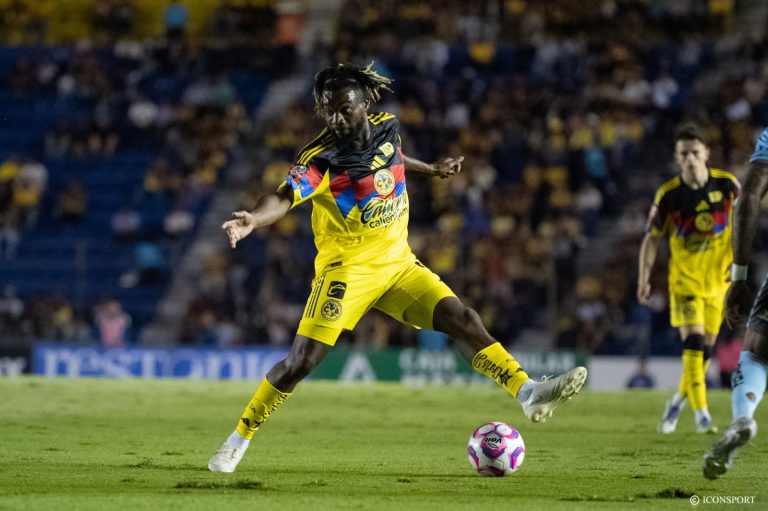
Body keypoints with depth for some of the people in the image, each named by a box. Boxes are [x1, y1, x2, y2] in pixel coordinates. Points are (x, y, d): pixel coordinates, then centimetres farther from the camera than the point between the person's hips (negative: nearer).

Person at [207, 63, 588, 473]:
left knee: (462, 320, -6)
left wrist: (431, 169, 35)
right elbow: (284, 197, -32)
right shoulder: (321, 158, -18)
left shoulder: (386, 127, 1)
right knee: (302, 360, -12)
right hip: (347, 268, -5)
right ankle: (237, 441, 0)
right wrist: (253, 219, -51)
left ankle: (529, 393, -7)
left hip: (398, 264, 5)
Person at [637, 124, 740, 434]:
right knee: (694, 341, -18)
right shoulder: (668, 194, -10)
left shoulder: (726, 184, -7)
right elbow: (652, 237, -2)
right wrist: (644, 278, -8)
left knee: (706, 348, 7)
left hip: (717, 279, 3)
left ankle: (678, 401, 30)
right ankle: (701, 414, -16)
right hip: (684, 278, -3)